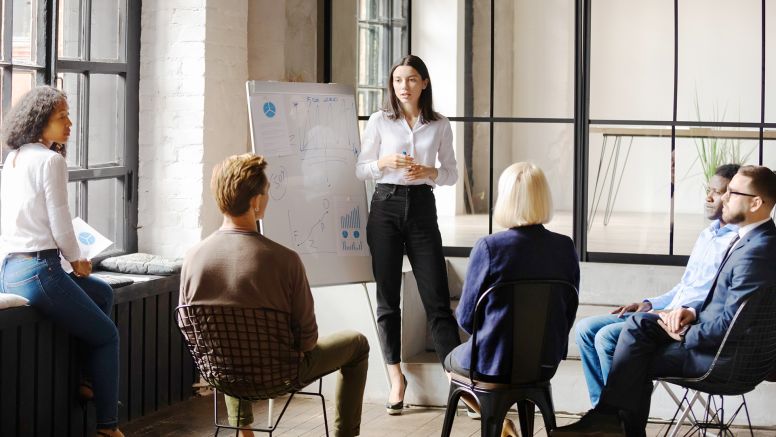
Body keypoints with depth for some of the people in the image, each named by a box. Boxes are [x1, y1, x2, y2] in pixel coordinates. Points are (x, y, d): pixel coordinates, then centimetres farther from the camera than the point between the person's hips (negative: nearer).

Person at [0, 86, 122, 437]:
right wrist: (76, 261, 3)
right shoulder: (50, 160, -13)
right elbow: (60, 224, -14)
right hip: (38, 271, -9)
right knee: (106, 336, 8)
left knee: (102, 293, 28)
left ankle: (88, 379, 25)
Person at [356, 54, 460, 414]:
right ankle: (396, 377, 12)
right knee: (387, 296, 3)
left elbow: (451, 174, 9)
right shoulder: (379, 121, 3)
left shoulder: (440, 126, 5)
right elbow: (360, 170, 6)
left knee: (437, 297, -4)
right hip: (386, 206, 0)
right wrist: (384, 162, -14)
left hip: (422, 207, 0)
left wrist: (429, 172, -11)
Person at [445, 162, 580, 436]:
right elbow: (569, 313, 2)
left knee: (452, 360, 30)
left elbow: (466, 318, -11)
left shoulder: (488, 247, -20)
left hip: (494, 362, -5)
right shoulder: (565, 248, -8)